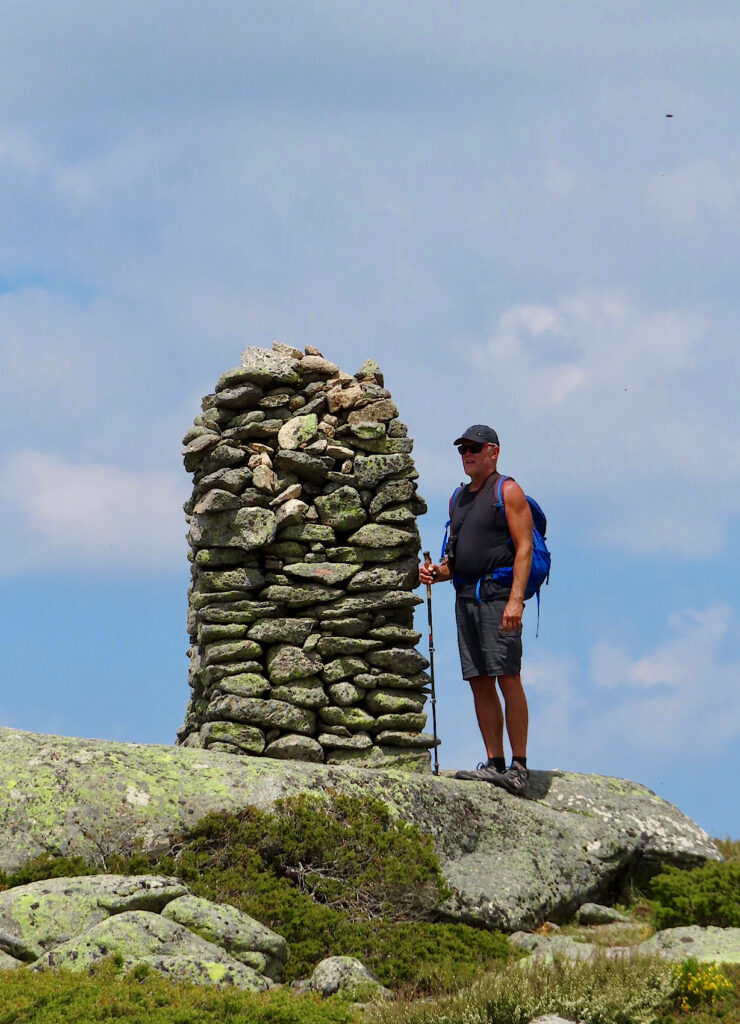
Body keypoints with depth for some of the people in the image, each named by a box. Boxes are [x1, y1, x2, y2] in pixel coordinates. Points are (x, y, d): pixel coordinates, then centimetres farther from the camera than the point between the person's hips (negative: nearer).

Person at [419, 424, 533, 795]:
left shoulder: (507, 491, -1)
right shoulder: (460, 498, 22)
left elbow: (524, 547, -9)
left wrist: (515, 599, -19)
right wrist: (437, 572, 5)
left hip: (498, 593, -8)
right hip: (466, 595, 8)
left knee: (507, 678, -12)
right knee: (480, 682, 4)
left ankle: (519, 767, -13)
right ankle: (494, 764, 5)